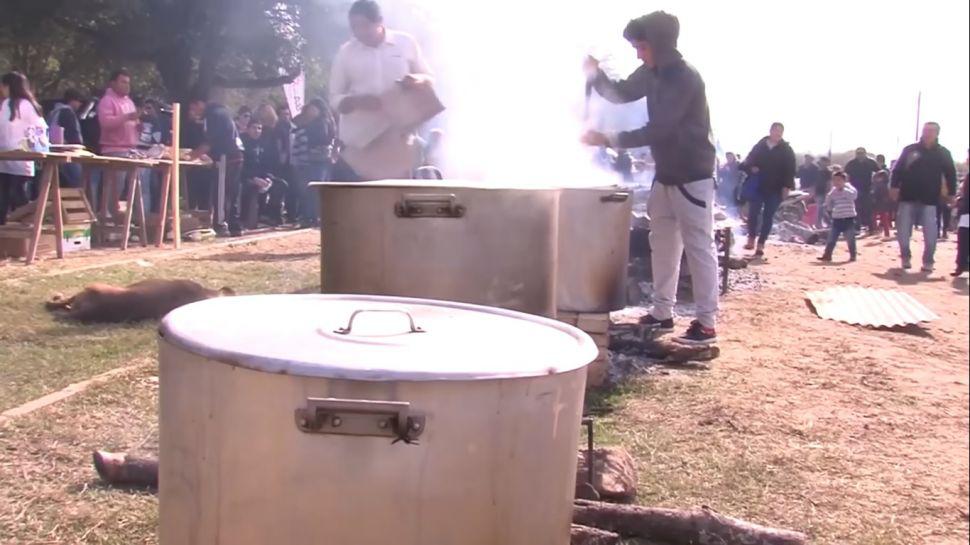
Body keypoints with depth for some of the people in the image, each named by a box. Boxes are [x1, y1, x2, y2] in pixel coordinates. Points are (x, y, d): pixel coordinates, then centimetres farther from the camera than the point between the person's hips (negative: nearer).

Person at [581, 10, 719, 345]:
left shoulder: (686, 79, -21)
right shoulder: (651, 74, 5)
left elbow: (658, 130, -27)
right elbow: (620, 94, 17)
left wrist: (609, 140, -29)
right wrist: (596, 74, -3)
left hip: (692, 176, -9)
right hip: (664, 175, 9)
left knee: (698, 247, -6)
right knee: (662, 244, 13)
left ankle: (707, 324, -2)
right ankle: (663, 313, 23)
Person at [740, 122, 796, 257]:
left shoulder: (786, 150, 2)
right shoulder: (759, 146, 6)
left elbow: (790, 170, -1)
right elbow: (748, 161, 11)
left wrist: (786, 187, -10)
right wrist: (751, 168, -11)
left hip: (775, 189, -1)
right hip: (758, 186, 1)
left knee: (768, 216, 1)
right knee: (753, 212, -7)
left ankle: (761, 244, 6)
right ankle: (751, 239, 10)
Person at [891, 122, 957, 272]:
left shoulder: (943, 153, 4)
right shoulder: (910, 150, 4)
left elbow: (950, 174, 7)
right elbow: (898, 169, 5)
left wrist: (952, 194, 1)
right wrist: (894, 186, -6)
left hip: (930, 199, 0)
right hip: (907, 197, 0)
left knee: (930, 234, -3)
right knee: (903, 231, 0)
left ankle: (928, 262, 10)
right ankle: (905, 258, 17)